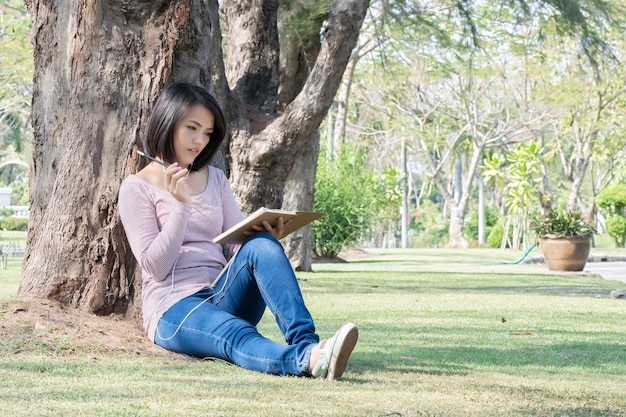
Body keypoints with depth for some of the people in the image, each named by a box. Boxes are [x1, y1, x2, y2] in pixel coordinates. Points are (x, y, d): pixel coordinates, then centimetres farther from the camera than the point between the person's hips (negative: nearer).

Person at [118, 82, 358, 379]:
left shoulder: (215, 179, 17)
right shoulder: (137, 187, 2)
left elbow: (238, 244, 9)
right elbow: (155, 266, -8)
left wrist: (268, 238, -14)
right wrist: (180, 204, -17)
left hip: (223, 297, 4)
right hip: (174, 307, -4)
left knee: (260, 244, -27)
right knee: (238, 336, -37)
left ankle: (306, 342, -47)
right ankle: (308, 359, -68)